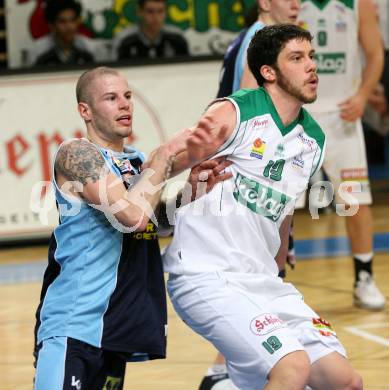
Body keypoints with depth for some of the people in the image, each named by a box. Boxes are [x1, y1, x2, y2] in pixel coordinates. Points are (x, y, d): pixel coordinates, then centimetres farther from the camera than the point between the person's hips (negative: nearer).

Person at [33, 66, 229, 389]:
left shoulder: (136, 161, 17)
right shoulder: (76, 154, -8)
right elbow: (132, 216, -20)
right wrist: (165, 154, -10)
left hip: (117, 323, 8)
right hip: (73, 323, -8)